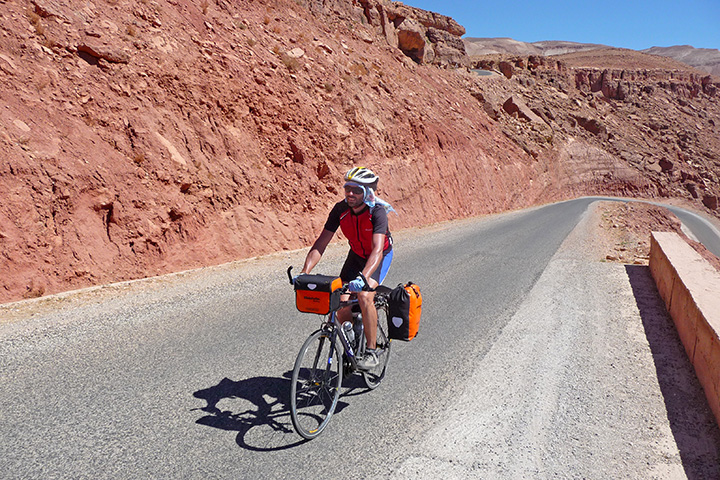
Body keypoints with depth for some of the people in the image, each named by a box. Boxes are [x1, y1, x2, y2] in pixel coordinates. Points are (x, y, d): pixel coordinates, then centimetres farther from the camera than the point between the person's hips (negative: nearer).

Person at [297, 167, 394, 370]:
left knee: (364, 296, -27)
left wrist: (363, 278, -60)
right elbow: (321, 242, -20)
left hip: (381, 255, -4)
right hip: (356, 254, 4)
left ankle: (371, 352, -11)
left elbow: (377, 250, -44)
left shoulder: (377, 212, -32)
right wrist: (304, 272, -32)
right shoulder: (340, 209, -20)